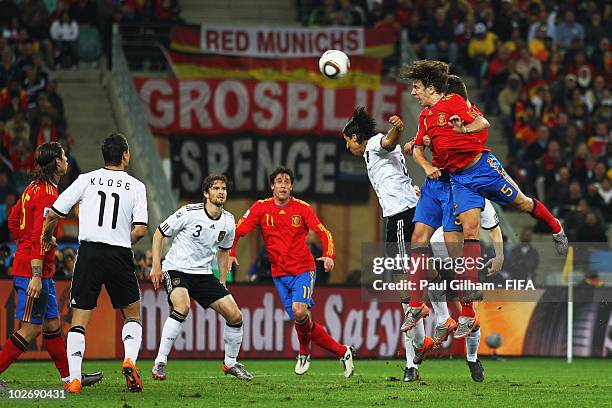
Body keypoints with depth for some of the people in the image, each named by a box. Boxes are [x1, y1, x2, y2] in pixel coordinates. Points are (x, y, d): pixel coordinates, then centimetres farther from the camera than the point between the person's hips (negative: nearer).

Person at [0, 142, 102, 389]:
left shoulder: (34, 187, 12)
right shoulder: (47, 193, -18)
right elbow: (39, 236, -23)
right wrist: (36, 276, -26)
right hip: (35, 269, -10)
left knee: (52, 323, 15)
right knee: (31, 329, -7)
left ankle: (69, 376, 21)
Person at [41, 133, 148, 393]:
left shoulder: (87, 180, 5)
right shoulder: (136, 186, 4)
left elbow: (53, 214, 4)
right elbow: (140, 229, -5)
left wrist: (46, 237, 24)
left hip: (89, 254, 0)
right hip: (119, 255, 0)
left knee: (79, 320, 4)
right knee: (133, 315, 17)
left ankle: (74, 378, -9)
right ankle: (130, 360, -8)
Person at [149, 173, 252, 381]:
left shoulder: (228, 221, 2)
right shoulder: (189, 213, -15)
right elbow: (159, 233, -4)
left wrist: (222, 282, 17)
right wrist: (156, 266, -9)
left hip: (204, 274, 6)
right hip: (176, 269, -6)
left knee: (235, 316, -1)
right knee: (182, 307, -34)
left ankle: (230, 363, 22)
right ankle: (160, 363, -26)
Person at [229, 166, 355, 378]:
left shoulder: (302, 208, -2)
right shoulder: (261, 208, 0)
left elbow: (323, 233, -3)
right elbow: (237, 231, 0)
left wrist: (328, 256, -21)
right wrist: (230, 253, -16)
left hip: (303, 270, -3)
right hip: (279, 274, 3)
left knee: (299, 310, -26)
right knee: (302, 321, -1)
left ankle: (304, 353, 1)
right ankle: (343, 352, 13)